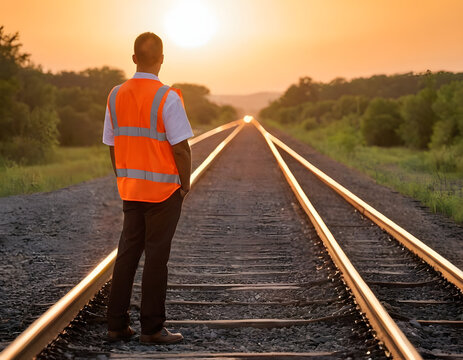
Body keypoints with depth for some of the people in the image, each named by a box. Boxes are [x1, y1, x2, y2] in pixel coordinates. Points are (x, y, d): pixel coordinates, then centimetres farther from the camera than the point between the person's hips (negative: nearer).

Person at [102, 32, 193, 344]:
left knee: (128, 252, 11)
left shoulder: (116, 96, 3)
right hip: (164, 189, -5)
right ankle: (152, 328, 6)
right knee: (156, 257, 0)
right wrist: (185, 183, -3)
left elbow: (112, 143, 7)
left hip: (130, 188, 5)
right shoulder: (167, 98, -15)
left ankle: (117, 324, 14)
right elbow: (180, 146, -16)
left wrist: (124, 180, 16)